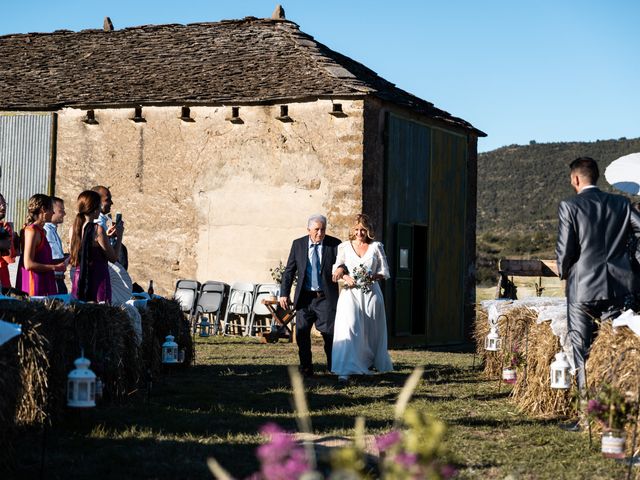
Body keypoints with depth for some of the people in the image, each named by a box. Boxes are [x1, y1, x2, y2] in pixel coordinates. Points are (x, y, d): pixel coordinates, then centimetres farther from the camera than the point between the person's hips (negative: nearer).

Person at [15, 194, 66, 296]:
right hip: (35, 285, -9)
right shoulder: (32, 231, -12)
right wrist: (55, 267, -15)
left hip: (44, 283, 9)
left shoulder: (42, 231, 15)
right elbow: (28, 264, -18)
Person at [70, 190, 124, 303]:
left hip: (79, 279, 7)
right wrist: (119, 235, 3)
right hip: (97, 280, -7)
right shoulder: (98, 229, -14)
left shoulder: (74, 228, 5)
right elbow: (113, 257, -10)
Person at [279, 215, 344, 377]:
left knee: (330, 333, -4)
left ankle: (334, 368, 8)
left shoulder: (334, 244, -1)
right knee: (302, 334, 5)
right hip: (304, 297, 2)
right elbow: (289, 271, 7)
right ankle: (306, 369, 16)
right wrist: (284, 294, 2)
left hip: (326, 297, -2)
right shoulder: (298, 244, 5)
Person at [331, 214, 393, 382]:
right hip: (351, 293, -1)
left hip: (371, 293, 1)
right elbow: (336, 270, 11)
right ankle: (344, 371, -24)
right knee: (349, 328, -18)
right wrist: (345, 276, -10)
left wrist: (372, 276, -13)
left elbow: (385, 272, 6)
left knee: (371, 331, 9)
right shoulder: (344, 247, 7)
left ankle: (370, 362, 33)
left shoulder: (376, 247, 6)